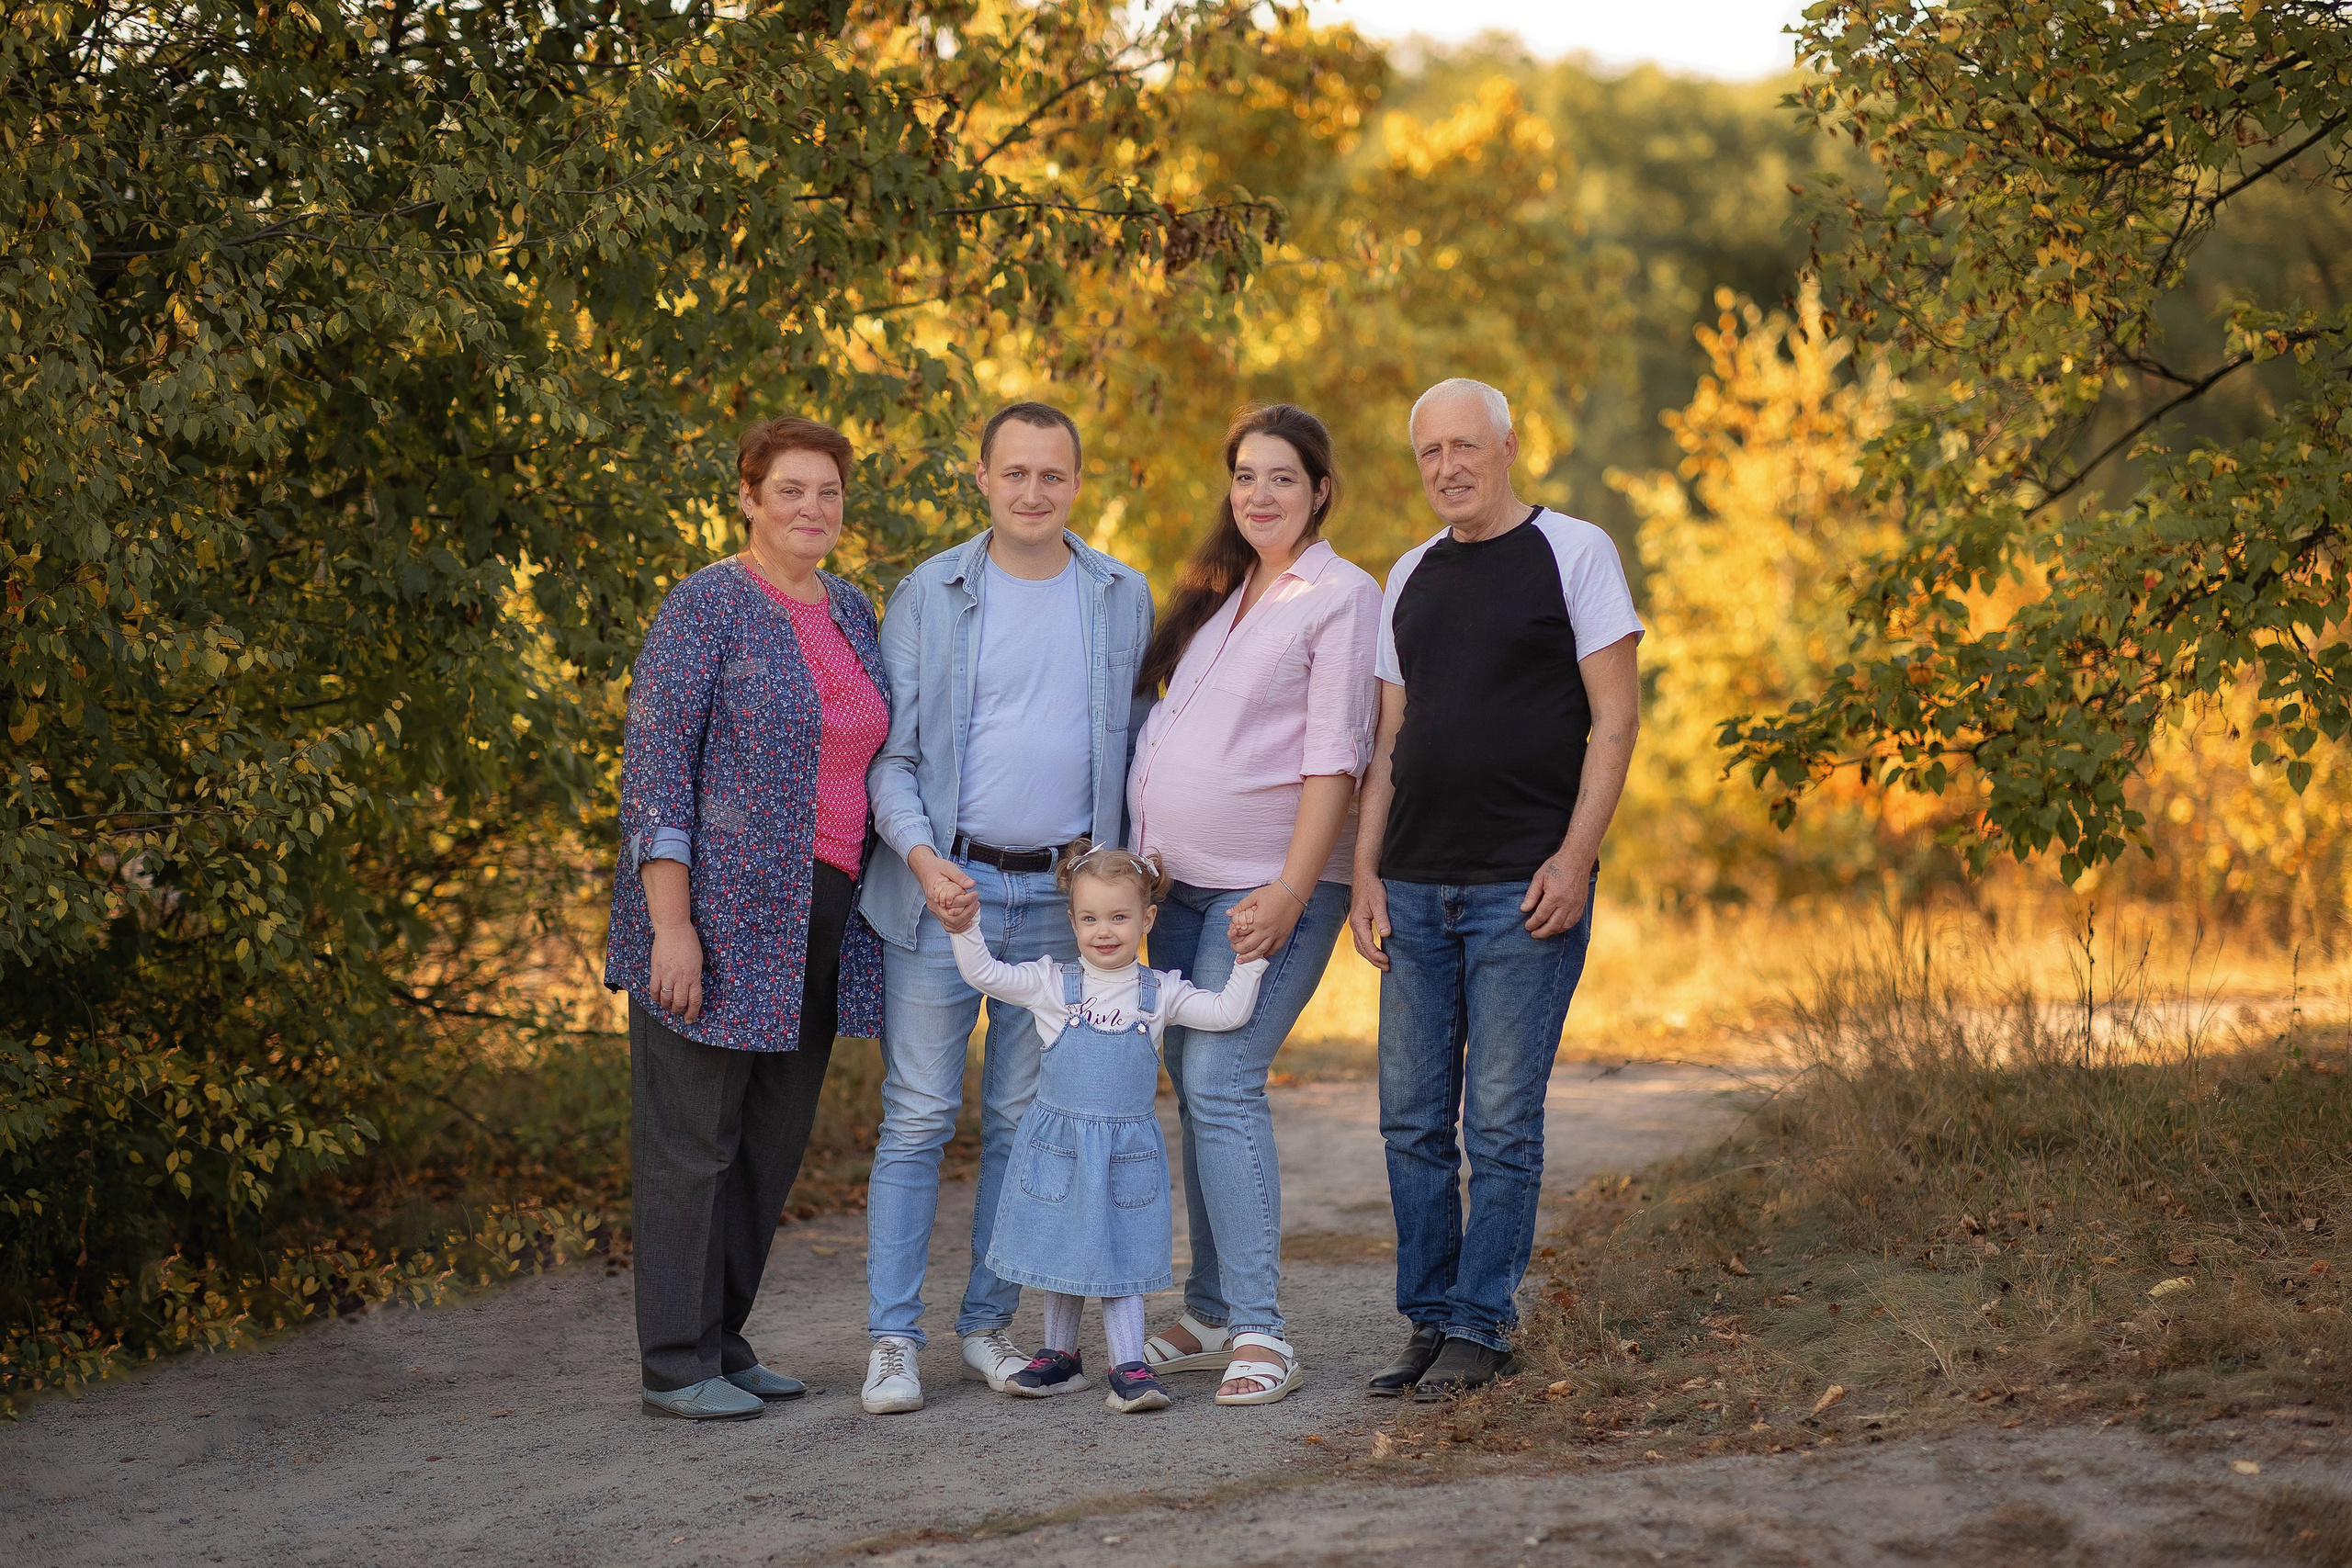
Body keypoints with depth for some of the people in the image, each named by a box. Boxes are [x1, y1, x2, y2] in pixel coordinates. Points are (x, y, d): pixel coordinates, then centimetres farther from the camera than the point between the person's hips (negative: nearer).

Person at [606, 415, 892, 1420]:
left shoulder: (850, 611, 14)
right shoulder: (707, 607, -9)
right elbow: (652, 766, -13)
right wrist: (672, 924, -19)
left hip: (817, 918, 8)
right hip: (719, 911, -8)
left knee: (774, 1141, 12)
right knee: (692, 1140, -1)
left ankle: (723, 1340, 22)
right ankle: (675, 1364, 6)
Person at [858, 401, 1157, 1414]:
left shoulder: (1123, 599, 7)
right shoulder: (929, 595, -1)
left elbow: (1132, 742, 14)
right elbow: (886, 751, -1)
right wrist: (919, 854, -17)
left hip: (1061, 900, 3)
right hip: (944, 888, -2)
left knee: (1022, 1122, 8)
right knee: (918, 1115, -3)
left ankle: (988, 1323, 18)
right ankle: (892, 1339, 2)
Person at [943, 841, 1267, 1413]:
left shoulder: (1160, 992, 1)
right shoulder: (1052, 984, -2)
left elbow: (1227, 1011, -2)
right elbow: (983, 974, -7)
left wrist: (1249, 958, -13)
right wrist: (964, 927, -21)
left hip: (1128, 1148, 0)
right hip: (1059, 1144, 0)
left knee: (1122, 1255, 1)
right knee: (1062, 1253, 11)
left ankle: (1129, 1366, 3)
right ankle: (1060, 1356, 25)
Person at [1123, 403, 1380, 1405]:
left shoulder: (1342, 597, -5)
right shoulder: (1218, 593, 17)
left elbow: (1333, 758, -12)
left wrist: (1290, 892, -18)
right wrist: (1134, 864, 13)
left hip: (1267, 885, -7)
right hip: (1177, 881, 7)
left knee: (1220, 1085, -16)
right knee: (1198, 1093, 8)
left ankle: (1260, 1334, -14)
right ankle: (1211, 1317, 15)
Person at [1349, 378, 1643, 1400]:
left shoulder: (1573, 552, -1)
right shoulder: (1411, 578, 15)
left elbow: (1614, 716, -5)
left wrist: (1575, 857, -14)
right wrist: (1365, 871, 8)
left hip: (1526, 890, -5)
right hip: (1415, 888, 6)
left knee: (1501, 1123, -4)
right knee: (1413, 1121, 6)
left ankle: (1479, 1330, 3)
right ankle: (1430, 1322, 14)